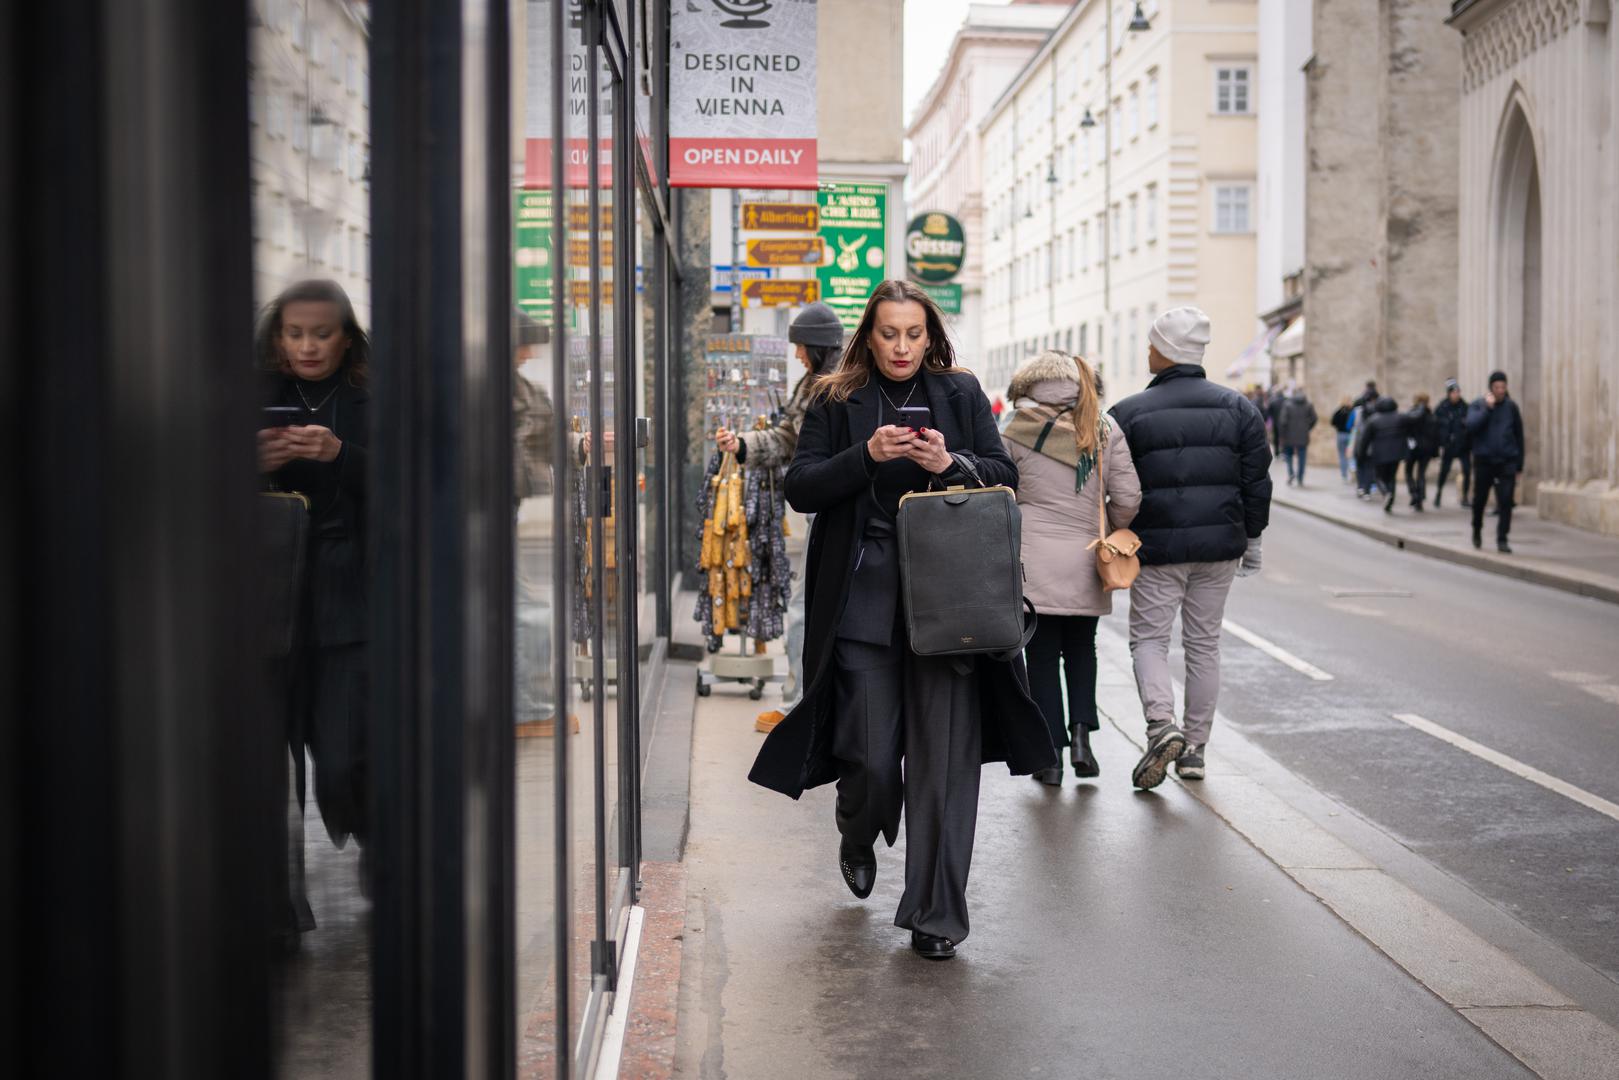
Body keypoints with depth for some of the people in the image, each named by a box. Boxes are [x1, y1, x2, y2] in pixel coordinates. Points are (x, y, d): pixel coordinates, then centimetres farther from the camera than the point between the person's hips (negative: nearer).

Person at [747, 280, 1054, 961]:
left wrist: (950, 463, -12)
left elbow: (1006, 477, 7)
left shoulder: (960, 394, 10)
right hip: (863, 597, 0)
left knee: (944, 758, -5)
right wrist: (867, 455, -14)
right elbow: (800, 489, 0)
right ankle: (858, 840, 35)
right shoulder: (836, 402, 8)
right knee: (872, 756, -2)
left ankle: (935, 916, 5)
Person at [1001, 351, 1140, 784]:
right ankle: (1081, 733, 3)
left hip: (1033, 561, -2)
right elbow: (1128, 498, -2)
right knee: (1081, 648, 20)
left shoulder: (1016, 432, -3)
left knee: (1042, 655, 6)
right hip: (1085, 562, 2)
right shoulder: (1106, 431, 3)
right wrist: (1110, 535, 15)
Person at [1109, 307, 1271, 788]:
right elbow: (1256, 480, 6)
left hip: (1157, 548, -3)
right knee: (1204, 642, 11)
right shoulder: (1238, 407, 5)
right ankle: (1194, 748, 14)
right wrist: (1251, 538, 16)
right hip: (1219, 546, 3)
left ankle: (1162, 725, -18)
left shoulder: (1129, 412, -4)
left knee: (1148, 637, 5)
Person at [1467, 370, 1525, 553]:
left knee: (1506, 501, -8)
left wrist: (1519, 465, 9)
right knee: (1480, 499, 11)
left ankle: (1502, 540, -4)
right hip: (1484, 461, 0)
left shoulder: (1511, 406, 4)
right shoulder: (1478, 405, 0)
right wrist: (1488, 407, -21)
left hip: (1507, 462, 0)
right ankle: (1477, 531, 35)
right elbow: (1471, 426, -18)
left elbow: (1519, 435, 10)